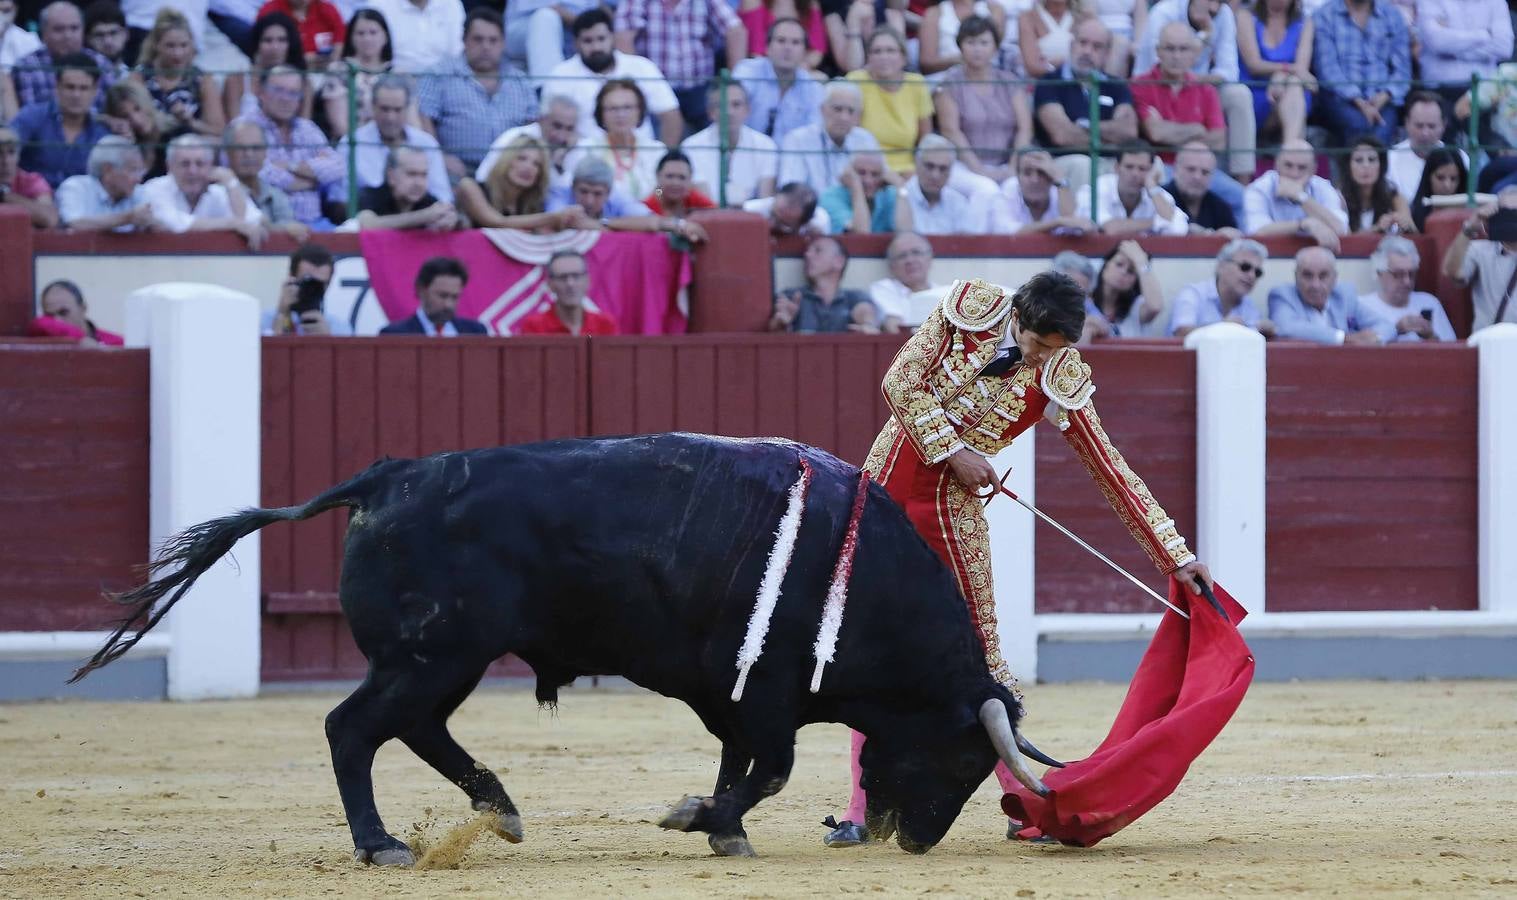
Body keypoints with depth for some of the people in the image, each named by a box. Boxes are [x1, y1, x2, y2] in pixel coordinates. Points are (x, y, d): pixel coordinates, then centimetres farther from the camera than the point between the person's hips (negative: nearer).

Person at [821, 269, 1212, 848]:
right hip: (887, 480, 1)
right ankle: (862, 811, 6)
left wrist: (1176, 556, -8)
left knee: (980, 650, -2)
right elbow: (901, 382, -7)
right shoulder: (970, 310, -8)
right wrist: (953, 452, -14)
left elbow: (1112, 472, -6)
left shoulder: (1060, 380, -9)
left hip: (952, 508, -1)